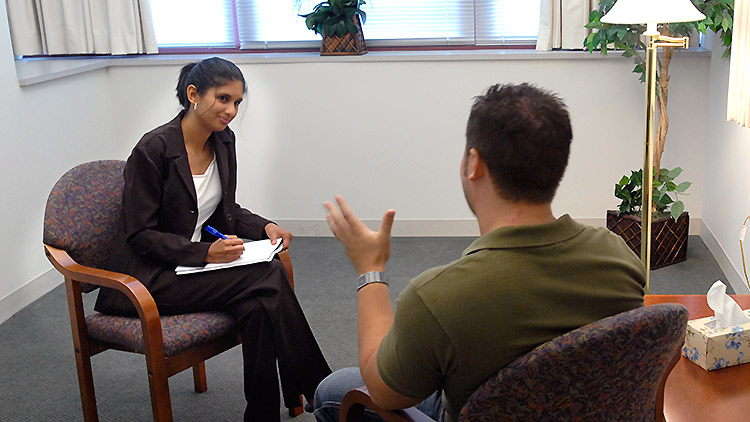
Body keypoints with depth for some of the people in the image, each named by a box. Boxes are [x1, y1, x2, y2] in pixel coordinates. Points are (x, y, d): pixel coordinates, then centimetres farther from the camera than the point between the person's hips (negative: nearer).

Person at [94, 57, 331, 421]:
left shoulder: (223, 141, 5)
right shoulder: (154, 149, -16)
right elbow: (141, 234, -14)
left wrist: (264, 226, -3)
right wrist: (205, 252, -26)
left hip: (195, 263, 6)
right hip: (145, 276, -6)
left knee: (258, 306, -27)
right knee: (266, 278, -26)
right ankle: (319, 391, -15)